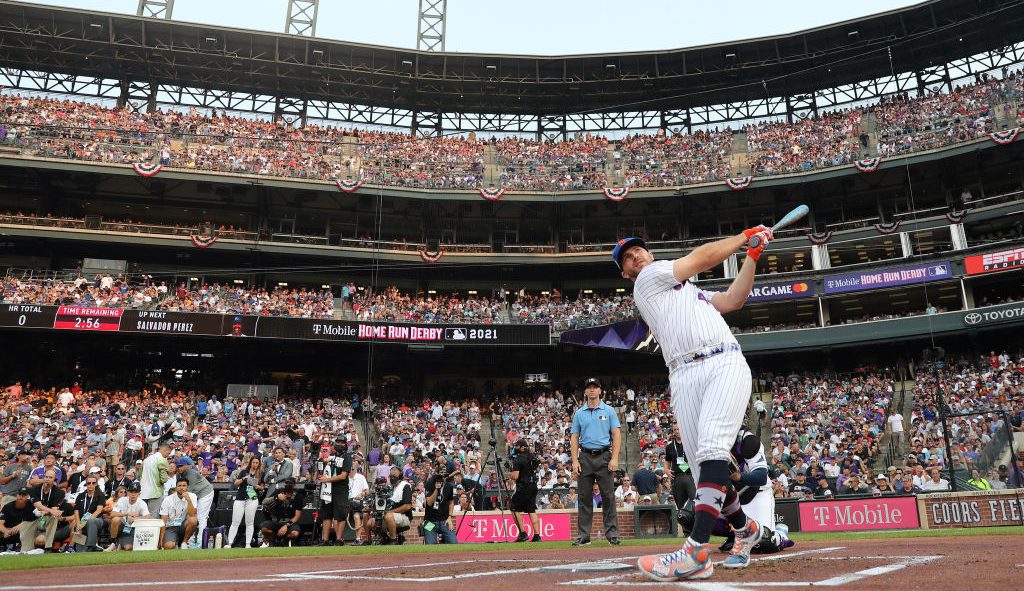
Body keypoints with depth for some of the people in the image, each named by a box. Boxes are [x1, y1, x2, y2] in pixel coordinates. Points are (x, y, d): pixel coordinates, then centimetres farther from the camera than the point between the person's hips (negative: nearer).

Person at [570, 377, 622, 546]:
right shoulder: (579, 413, 10)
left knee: (608, 496, -2)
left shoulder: (609, 411, 5)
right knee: (584, 498, 4)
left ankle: (612, 534, 6)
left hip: (604, 457, -2)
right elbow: (574, 438, 9)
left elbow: (617, 435, 0)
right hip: (585, 457, 2)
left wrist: (614, 458, -11)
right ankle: (584, 536, 9)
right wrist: (575, 461, -2)